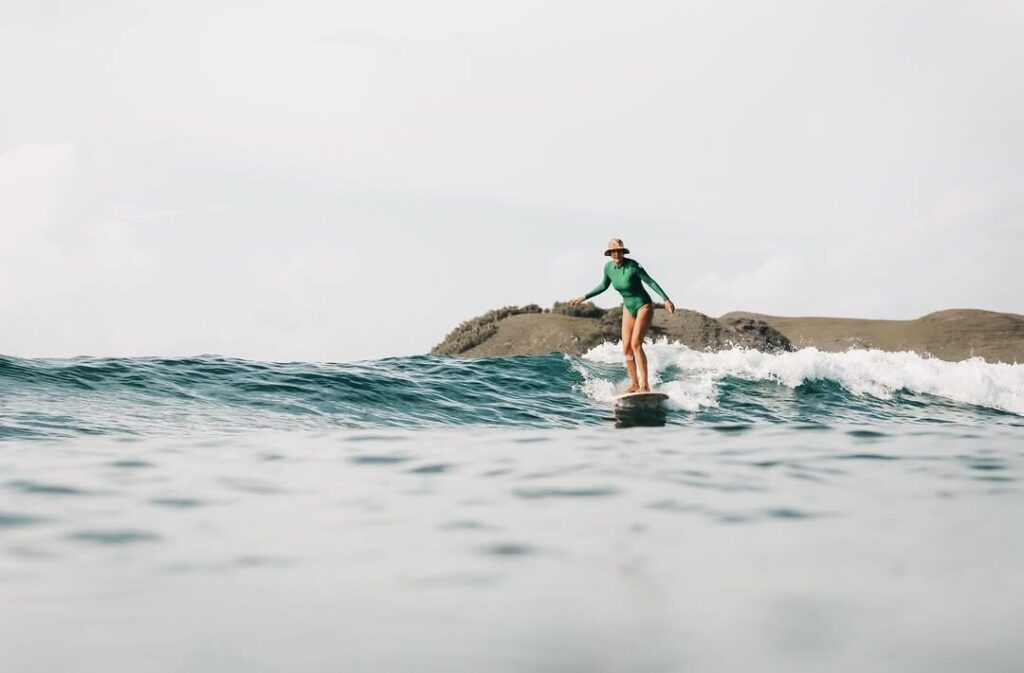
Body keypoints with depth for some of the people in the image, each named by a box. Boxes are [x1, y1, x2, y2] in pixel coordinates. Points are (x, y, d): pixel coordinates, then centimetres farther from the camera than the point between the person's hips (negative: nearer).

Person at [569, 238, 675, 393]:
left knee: (636, 344, -20)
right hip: (628, 309, 7)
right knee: (626, 348, 3)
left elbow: (650, 281, -18)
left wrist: (666, 299, -27)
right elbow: (603, 286, 14)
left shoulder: (633, 265, -21)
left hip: (644, 306, -7)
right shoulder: (608, 267, -3)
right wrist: (584, 297, 17)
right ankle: (634, 384, 13)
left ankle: (645, 385, -21)